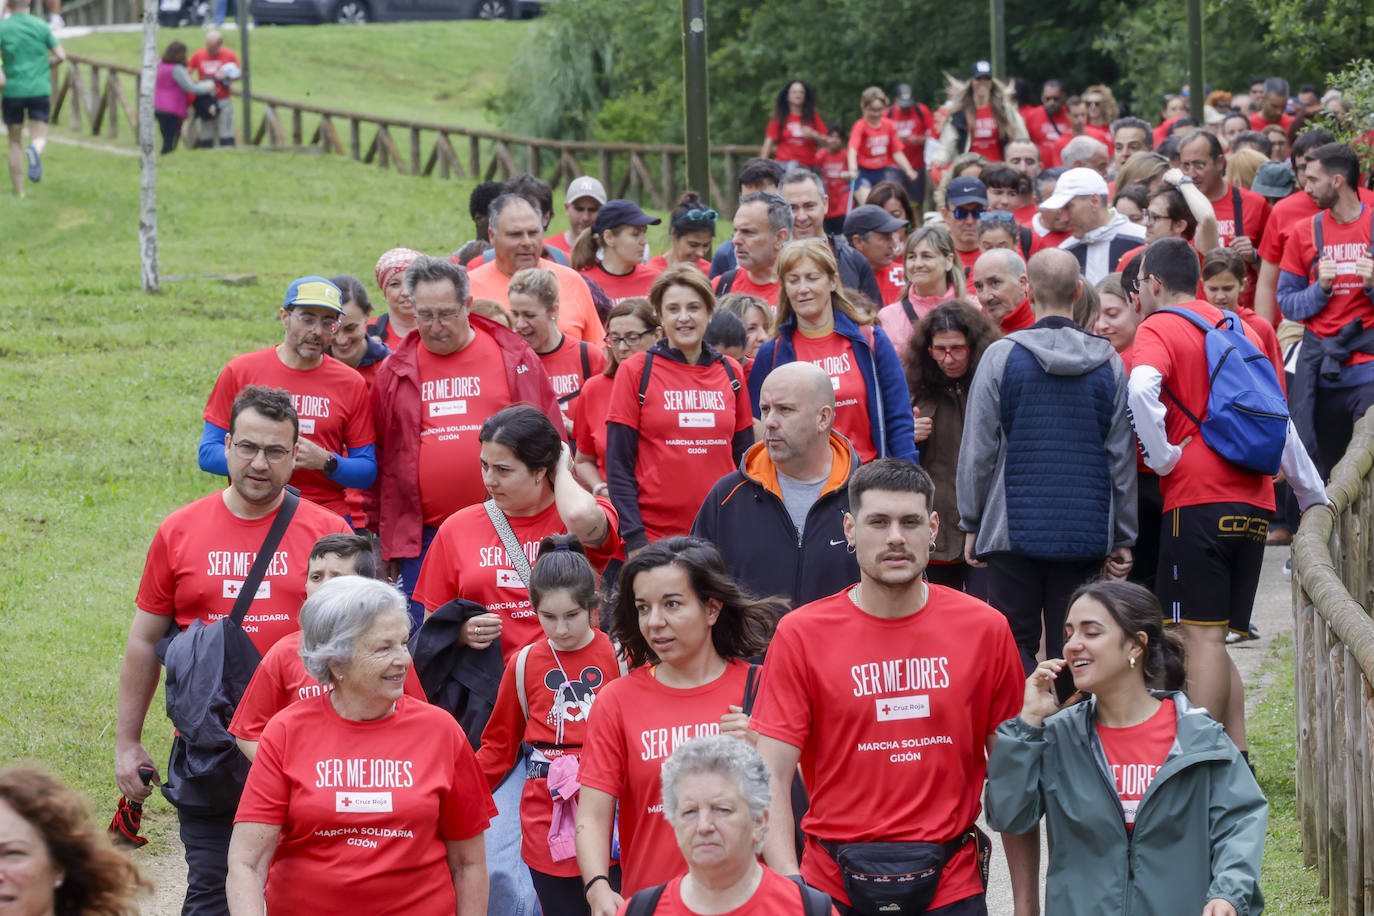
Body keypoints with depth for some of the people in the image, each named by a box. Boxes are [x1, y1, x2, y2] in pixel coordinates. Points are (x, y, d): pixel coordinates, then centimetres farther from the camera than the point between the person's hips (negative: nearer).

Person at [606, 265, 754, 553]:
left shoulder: (731, 372, 10)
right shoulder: (636, 371, 0)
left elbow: (745, 457, 15)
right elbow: (618, 464, -2)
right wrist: (634, 537, -10)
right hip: (655, 533, -3)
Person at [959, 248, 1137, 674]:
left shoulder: (1001, 356, -4)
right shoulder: (1110, 364, 4)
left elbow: (978, 451, -2)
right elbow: (1122, 459, 7)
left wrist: (971, 523, 7)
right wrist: (1123, 538, 13)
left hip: (1014, 527, -2)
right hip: (1086, 534, 2)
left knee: (1015, 642, 4)